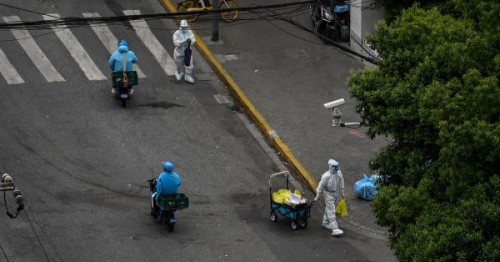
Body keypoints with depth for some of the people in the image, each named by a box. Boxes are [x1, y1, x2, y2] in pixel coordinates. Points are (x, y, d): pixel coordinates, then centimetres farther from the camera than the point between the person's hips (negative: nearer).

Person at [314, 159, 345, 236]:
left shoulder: (339, 173, -7)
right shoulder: (326, 176, -25)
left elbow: (341, 183, 10)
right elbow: (321, 186, -15)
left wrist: (342, 193, 18)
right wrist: (317, 196, -9)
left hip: (336, 193, 7)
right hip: (329, 194, -7)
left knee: (328, 209, 22)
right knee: (331, 211, -8)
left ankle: (325, 223, 39)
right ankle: (335, 229, -13)